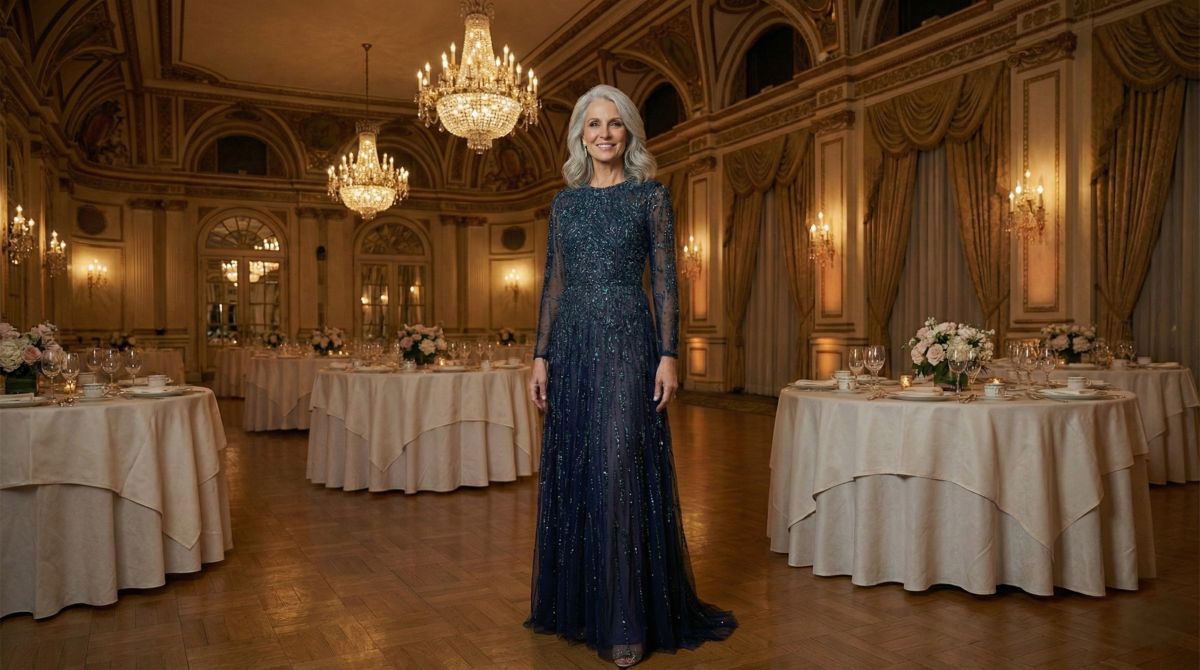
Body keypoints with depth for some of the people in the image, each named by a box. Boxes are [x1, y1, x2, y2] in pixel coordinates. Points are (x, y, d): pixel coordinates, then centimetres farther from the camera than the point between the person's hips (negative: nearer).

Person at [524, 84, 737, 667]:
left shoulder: (651, 196, 2)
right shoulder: (564, 201, 13)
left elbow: (666, 281, -2)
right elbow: (553, 282, 12)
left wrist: (667, 355, -11)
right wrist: (541, 355, 5)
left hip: (626, 340, -4)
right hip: (572, 343, 5)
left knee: (622, 473, -7)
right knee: (571, 472, 8)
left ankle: (627, 622, 4)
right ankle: (575, 603, 24)